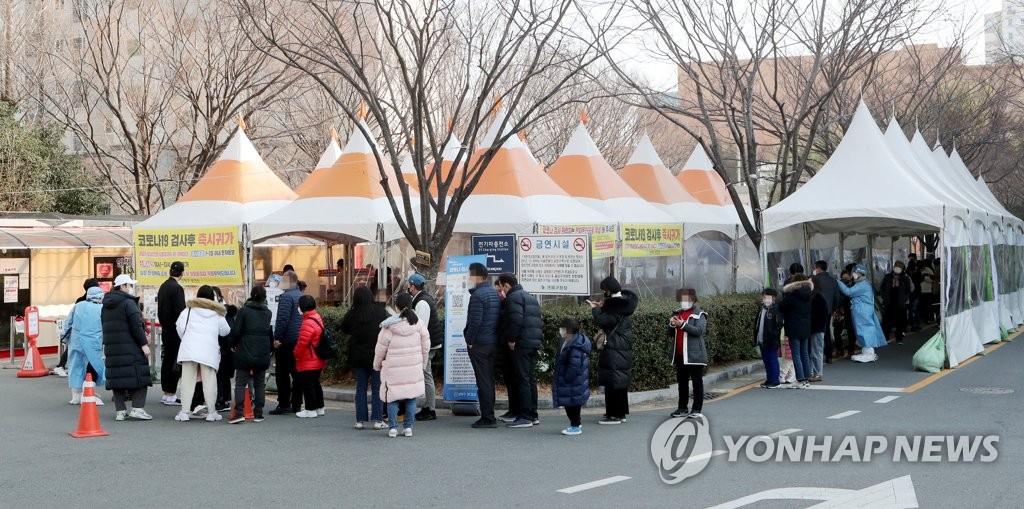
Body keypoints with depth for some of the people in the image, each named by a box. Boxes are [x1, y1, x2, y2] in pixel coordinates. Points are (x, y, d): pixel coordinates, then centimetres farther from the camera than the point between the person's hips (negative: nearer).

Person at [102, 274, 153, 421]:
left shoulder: (106, 306, 16)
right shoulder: (128, 303, -10)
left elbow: (104, 327, 20)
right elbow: (136, 325, -15)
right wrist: (144, 343, -13)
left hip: (111, 348, 8)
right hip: (130, 347, -8)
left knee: (117, 377, 7)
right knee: (138, 375, -2)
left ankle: (120, 411, 6)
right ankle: (137, 408, -8)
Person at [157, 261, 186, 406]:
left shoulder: (163, 287, 11)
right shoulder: (177, 288, -16)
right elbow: (180, 312, -19)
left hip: (165, 330, 9)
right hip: (175, 331, -9)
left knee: (166, 360, 13)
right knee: (174, 362, -5)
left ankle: (166, 393, 19)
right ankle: (170, 395, -4)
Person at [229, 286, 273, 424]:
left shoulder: (244, 310, -4)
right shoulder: (268, 313, 7)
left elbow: (236, 330, -7)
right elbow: (271, 333, 9)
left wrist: (233, 345, 8)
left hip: (245, 352, -3)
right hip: (263, 354, 3)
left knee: (240, 382, -2)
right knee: (260, 383, 10)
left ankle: (239, 412, -14)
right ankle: (258, 414, 7)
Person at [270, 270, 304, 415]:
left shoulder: (286, 297, -13)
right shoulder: (301, 296, 13)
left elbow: (282, 319, -21)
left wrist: (276, 338, -18)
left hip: (286, 341, -8)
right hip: (299, 341, 8)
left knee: (282, 373, -3)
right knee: (296, 372, 10)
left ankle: (284, 404, -4)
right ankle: (296, 404, 13)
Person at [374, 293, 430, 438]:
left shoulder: (389, 327, -9)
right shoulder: (418, 323, -3)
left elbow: (380, 350, -2)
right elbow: (426, 347, 5)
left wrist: (377, 366, 13)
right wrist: (422, 363, 19)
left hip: (393, 369, -2)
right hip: (414, 368, 2)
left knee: (392, 398, 7)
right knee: (411, 398, 10)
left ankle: (392, 428, 6)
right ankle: (409, 427, 10)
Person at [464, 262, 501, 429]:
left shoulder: (477, 295, -16)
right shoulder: (494, 292, 12)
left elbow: (475, 321, -22)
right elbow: (499, 316, 15)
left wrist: (470, 341, -11)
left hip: (479, 344, -9)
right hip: (493, 342, 9)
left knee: (483, 382, -5)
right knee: (489, 380, 13)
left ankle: (487, 418, -4)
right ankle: (489, 416, 18)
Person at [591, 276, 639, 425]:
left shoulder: (615, 304, -17)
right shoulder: (624, 301, 12)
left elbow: (603, 320, -23)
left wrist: (595, 308, -7)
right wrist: (602, 307, 11)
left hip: (613, 350, -10)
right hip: (624, 348, 10)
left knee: (612, 382, -5)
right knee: (621, 381, 14)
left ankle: (614, 414, -4)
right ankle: (621, 413, 21)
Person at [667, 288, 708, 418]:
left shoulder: (699, 314, -2)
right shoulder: (677, 313, 16)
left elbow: (699, 330, -18)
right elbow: (670, 334, 15)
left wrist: (683, 324, -26)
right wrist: (672, 325, -7)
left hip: (694, 355, -6)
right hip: (679, 355, 6)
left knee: (697, 382, -1)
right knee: (682, 382, 10)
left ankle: (697, 410, 1)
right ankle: (682, 408, 16)